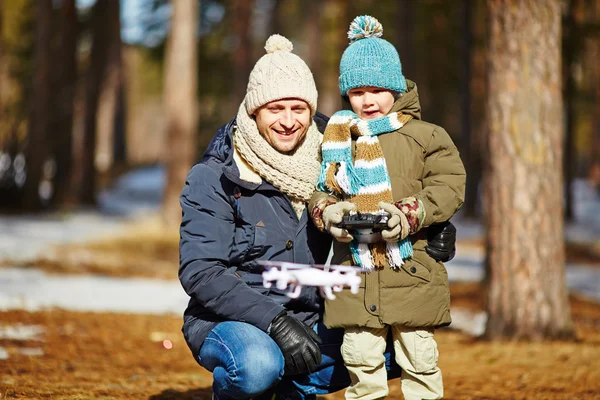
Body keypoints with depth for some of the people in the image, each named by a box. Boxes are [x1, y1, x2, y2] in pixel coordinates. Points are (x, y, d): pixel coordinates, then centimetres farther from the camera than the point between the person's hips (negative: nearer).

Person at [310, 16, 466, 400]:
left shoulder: (425, 137, 1)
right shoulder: (336, 140, 10)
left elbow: (449, 185, -4)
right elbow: (320, 190, 11)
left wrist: (410, 215, -18)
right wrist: (327, 211, -12)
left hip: (411, 270, -2)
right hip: (355, 269, 2)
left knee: (418, 354, 4)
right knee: (360, 355, 5)